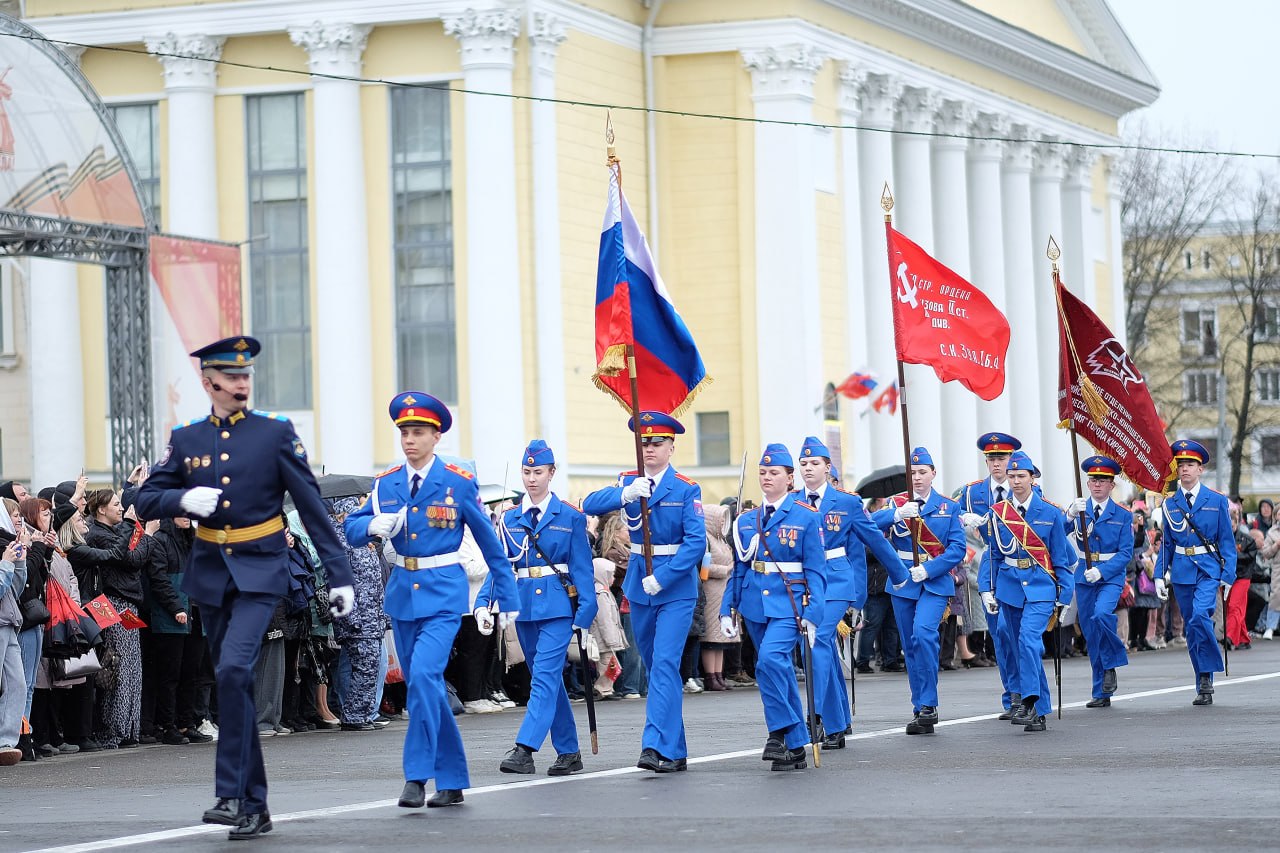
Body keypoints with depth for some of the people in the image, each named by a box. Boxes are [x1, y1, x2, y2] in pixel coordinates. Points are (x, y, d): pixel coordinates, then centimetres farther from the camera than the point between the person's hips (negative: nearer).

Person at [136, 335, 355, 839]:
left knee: (234, 669, -23)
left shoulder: (277, 433, -3)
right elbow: (145, 502, 4)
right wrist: (184, 499, -18)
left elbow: (312, 506, -1)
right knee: (233, 684, 7)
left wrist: (339, 575, -4)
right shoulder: (186, 439, 6)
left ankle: (231, 794, -20)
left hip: (261, 571, -4)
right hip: (211, 575, 4)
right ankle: (255, 807, 14)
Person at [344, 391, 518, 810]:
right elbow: (351, 529, 5)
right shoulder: (386, 484, 6)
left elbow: (489, 540, 2)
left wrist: (508, 597, 4)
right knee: (426, 686, 9)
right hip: (401, 593, 5)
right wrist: (373, 525, -19)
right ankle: (452, 781, 18)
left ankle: (418, 774, -17)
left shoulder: (458, 482, -4)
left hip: (442, 593, -5)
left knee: (424, 674, -22)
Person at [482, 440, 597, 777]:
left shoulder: (571, 517, 0)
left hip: (558, 606, -4)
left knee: (545, 676, -15)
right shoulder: (510, 519, 9)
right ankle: (568, 752, 18)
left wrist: (585, 616, -6)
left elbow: (583, 570, 0)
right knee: (548, 681, 10)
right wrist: (483, 604, -9)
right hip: (524, 606, 4)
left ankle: (524, 750, -24)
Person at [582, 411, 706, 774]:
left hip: (676, 586, -5)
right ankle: (675, 751, 19)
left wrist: (661, 578, -22)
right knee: (654, 668, 11)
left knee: (665, 664, -16)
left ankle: (657, 746, -23)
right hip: (639, 586, 5)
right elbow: (590, 505, -9)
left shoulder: (686, 489, -6)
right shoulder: (628, 482, 6)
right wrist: (626, 495, -27)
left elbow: (696, 542, -15)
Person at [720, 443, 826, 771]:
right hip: (755, 606, 5)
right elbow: (739, 570, 13)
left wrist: (812, 615, -13)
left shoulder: (806, 517, -2)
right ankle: (795, 748, 15)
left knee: (771, 658, -26)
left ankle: (780, 731, -13)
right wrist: (727, 610, 5)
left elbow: (816, 571, -5)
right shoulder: (747, 521, 10)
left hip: (789, 605, -5)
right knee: (778, 672, 8)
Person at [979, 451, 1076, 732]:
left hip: (1040, 586, -3)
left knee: (1029, 638, -24)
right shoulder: (998, 513, 5)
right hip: (1009, 587, 3)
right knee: (1024, 648, 7)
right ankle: (1040, 713, 13)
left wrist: (1064, 595, 0)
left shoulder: (1050, 513, 0)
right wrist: (987, 590, 2)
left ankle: (1029, 702, -23)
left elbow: (1061, 557, 3)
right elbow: (993, 554, 10)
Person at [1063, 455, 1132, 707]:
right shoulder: (1079, 510, 5)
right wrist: (1070, 515, -28)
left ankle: (1111, 665, -7)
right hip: (1084, 578, 3)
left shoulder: (1123, 515, 2)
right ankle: (1101, 694, 11)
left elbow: (1125, 553, -4)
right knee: (1091, 636, 4)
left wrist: (1101, 571, -18)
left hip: (1111, 576, -3)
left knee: (1101, 614, -30)